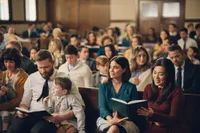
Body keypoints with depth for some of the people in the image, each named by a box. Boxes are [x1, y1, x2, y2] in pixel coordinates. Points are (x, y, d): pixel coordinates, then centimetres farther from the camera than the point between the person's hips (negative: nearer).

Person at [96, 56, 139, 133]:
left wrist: (122, 118, -16)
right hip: (106, 119, 1)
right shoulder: (103, 87, 15)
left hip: (126, 121, -1)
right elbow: (102, 107, 1)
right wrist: (111, 119, -22)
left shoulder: (131, 87, 12)